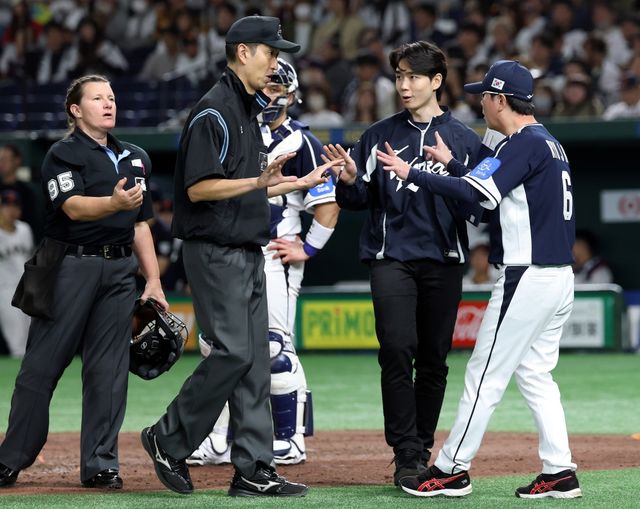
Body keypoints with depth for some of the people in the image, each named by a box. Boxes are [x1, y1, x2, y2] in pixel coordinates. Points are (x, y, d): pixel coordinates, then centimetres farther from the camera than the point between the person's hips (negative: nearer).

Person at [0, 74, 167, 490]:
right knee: (42, 365, -3)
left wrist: (153, 280, 13)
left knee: (109, 369, 2)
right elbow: (74, 207, -19)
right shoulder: (63, 155, -3)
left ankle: (100, 464, 6)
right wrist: (114, 203, -37)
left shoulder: (136, 158, 18)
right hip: (71, 265, -5)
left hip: (120, 269, 5)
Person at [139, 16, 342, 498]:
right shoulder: (214, 111, -13)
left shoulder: (250, 111, 17)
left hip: (248, 254, 10)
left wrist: (301, 183, 22)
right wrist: (259, 181, -27)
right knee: (233, 353, -12)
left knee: (255, 359, 6)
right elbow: (199, 188, -19)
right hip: (216, 253, -9)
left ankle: (254, 470, 6)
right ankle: (169, 440, 4)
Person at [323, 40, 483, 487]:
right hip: (391, 259, 0)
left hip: (444, 263, 1)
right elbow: (358, 199, 10)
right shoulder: (379, 136, 9)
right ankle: (406, 455, -13)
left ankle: (423, 451, 16)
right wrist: (350, 180, -13)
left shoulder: (465, 140, 6)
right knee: (397, 351, -15)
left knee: (434, 361, 5)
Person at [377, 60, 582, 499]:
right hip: (560, 277, 10)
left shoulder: (524, 143, -14)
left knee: (486, 376, -3)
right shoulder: (549, 143, 16)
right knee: (535, 374, 13)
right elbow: (491, 184, 22)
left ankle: (452, 470, 2)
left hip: (527, 278, -10)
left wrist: (411, 174, -19)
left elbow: (474, 193, -23)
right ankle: (560, 473, 8)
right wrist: (451, 163, 21)